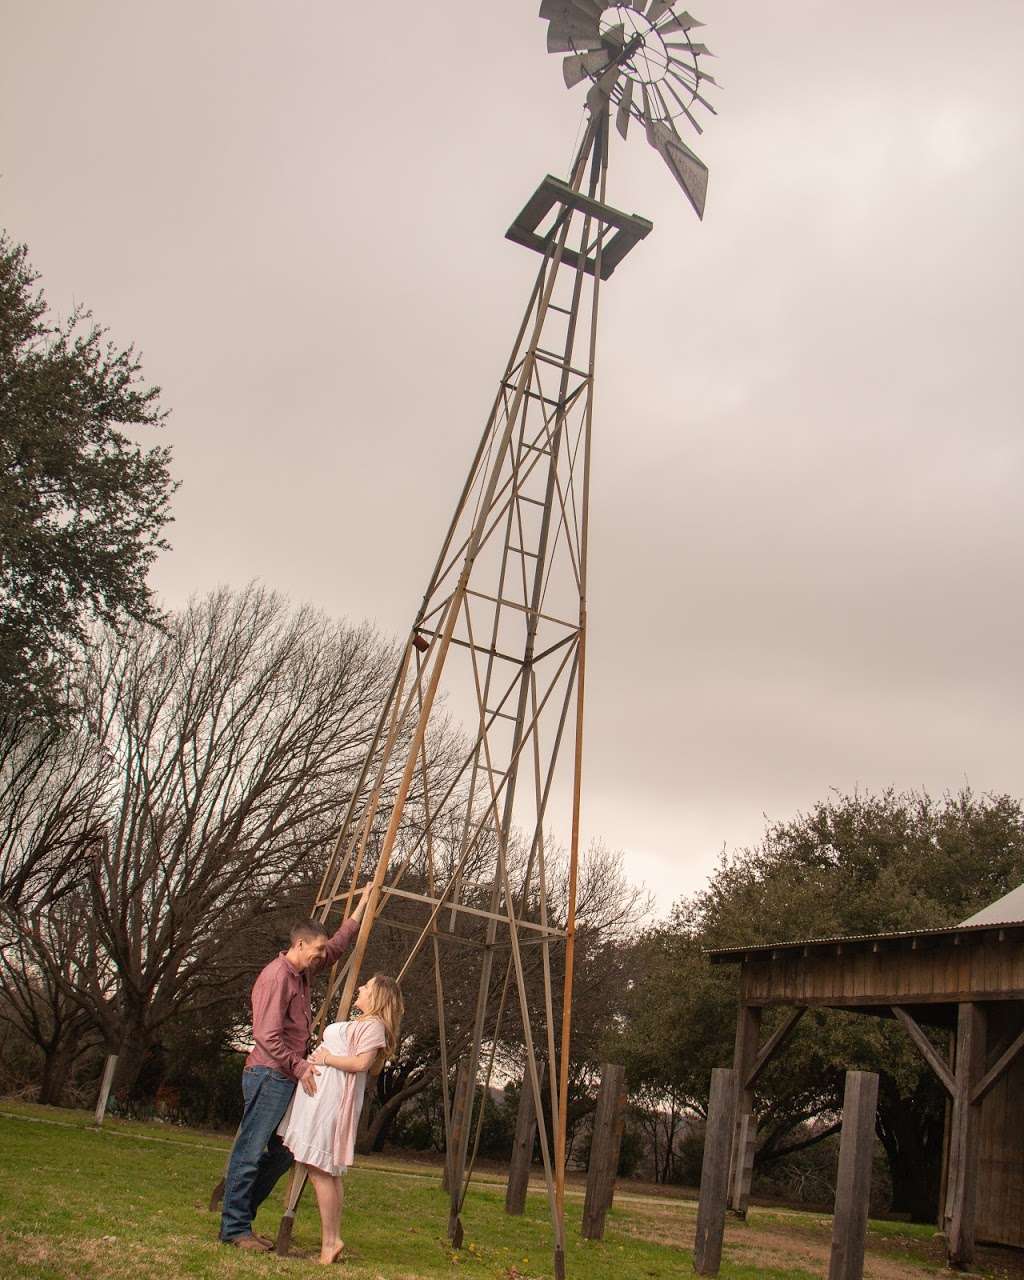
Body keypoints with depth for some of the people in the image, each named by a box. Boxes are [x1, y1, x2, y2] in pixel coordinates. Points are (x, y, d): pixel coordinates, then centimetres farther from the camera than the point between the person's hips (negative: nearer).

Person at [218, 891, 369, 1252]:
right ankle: (234, 1228, 4)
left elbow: (338, 946, 28)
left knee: (283, 1152, 12)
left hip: (289, 1078, 10)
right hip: (268, 1076, -10)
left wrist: (362, 906, 28)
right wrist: (299, 1065, -22)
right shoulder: (277, 975, -14)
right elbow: (267, 1035, -21)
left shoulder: (303, 973, 14)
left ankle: (241, 1217, 20)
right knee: (250, 1151, -3)